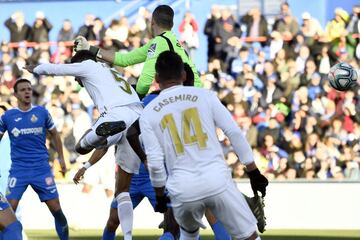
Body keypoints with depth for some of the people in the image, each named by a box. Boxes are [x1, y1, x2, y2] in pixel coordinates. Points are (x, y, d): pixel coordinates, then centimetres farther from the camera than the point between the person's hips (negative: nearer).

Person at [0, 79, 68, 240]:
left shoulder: (42, 112, 4)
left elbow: (54, 135, 16)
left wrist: (61, 158, 13)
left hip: (42, 168, 1)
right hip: (18, 170, -1)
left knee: (56, 209, -2)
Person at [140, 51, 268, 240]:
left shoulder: (148, 113, 6)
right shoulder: (205, 96, 6)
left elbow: (155, 162, 0)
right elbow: (235, 133, 2)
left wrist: (159, 195, 16)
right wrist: (254, 173, 9)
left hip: (183, 189, 1)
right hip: (217, 181, -1)